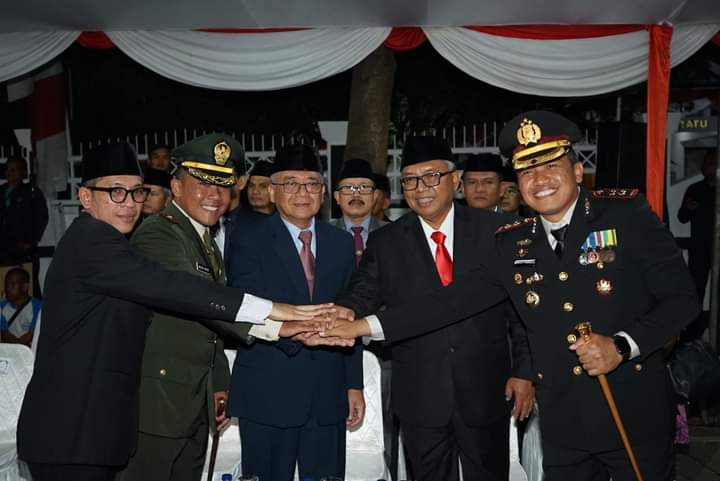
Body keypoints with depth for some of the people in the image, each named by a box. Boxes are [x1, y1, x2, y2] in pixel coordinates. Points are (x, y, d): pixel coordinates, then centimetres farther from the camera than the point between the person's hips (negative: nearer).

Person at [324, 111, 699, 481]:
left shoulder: (625, 213, -7)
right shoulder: (512, 244, 2)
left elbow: (682, 297, -6)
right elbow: (452, 299, 0)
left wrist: (622, 345, -21)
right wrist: (364, 326, -4)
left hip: (636, 417, -2)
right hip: (563, 427, 3)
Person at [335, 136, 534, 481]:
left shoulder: (494, 230, -2)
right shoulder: (385, 242, 0)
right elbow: (362, 295, -7)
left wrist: (524, 370, -1)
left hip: (486, 392, 0)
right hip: (419, 397, 1)